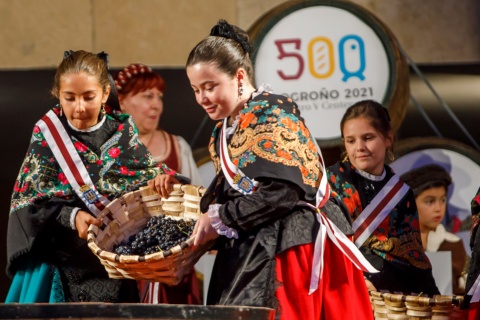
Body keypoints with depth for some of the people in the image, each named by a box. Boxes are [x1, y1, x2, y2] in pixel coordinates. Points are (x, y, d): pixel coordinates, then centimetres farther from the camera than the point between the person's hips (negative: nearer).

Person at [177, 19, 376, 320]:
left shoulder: (272, 112, -10)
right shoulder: (223, 133, 16)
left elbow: (281, 191, -20)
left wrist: (219, 218, -13)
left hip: (290, 248, -8)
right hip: (252, 253, 8)